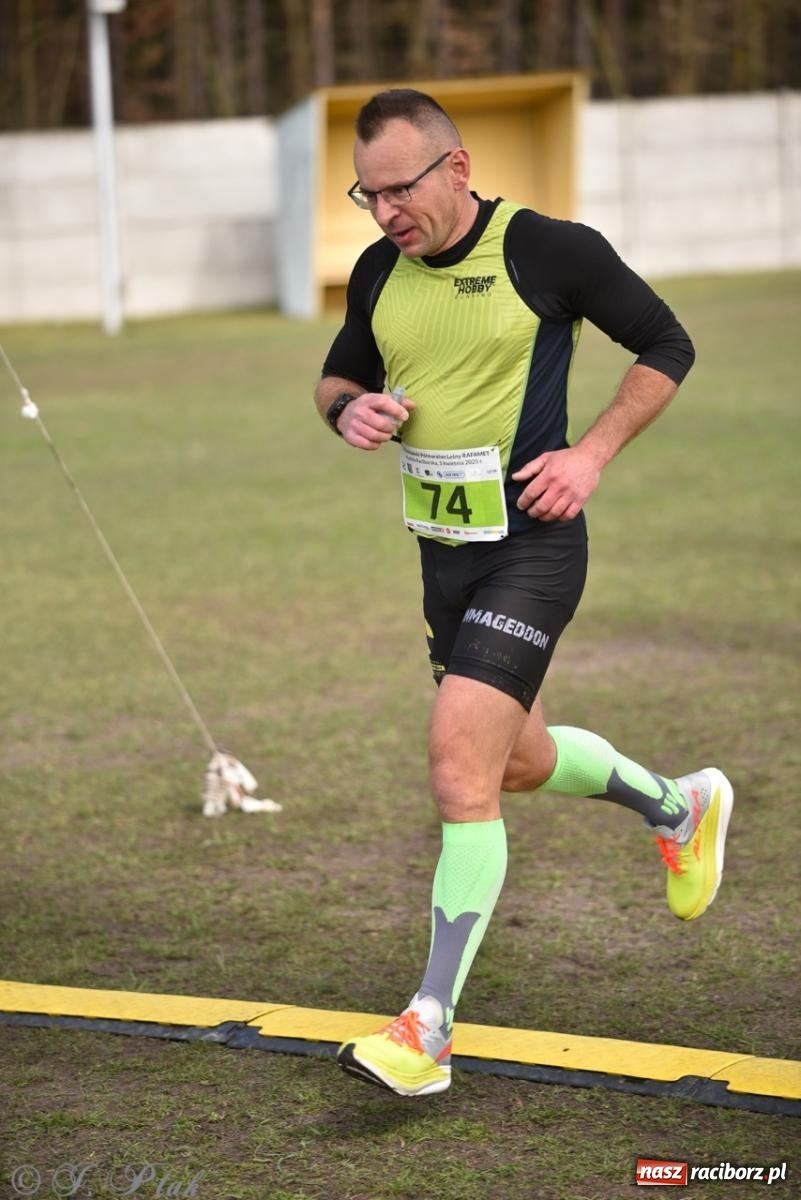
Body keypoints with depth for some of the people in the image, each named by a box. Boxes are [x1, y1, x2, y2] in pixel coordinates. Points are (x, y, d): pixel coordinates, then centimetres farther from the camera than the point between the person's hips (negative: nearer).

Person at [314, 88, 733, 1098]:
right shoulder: (379, 273, 5)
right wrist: (352, 410, -4)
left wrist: (592, 453, -13)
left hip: (530, 547, -7)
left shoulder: (549, 251, -12)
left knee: (461, 773, -16)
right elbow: (336, 377, 20)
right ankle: (679, 806, 48)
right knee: (518, 761, 20)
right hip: (443, 554, 8)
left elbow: (666, 347, -2)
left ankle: (429, 1029, -13)